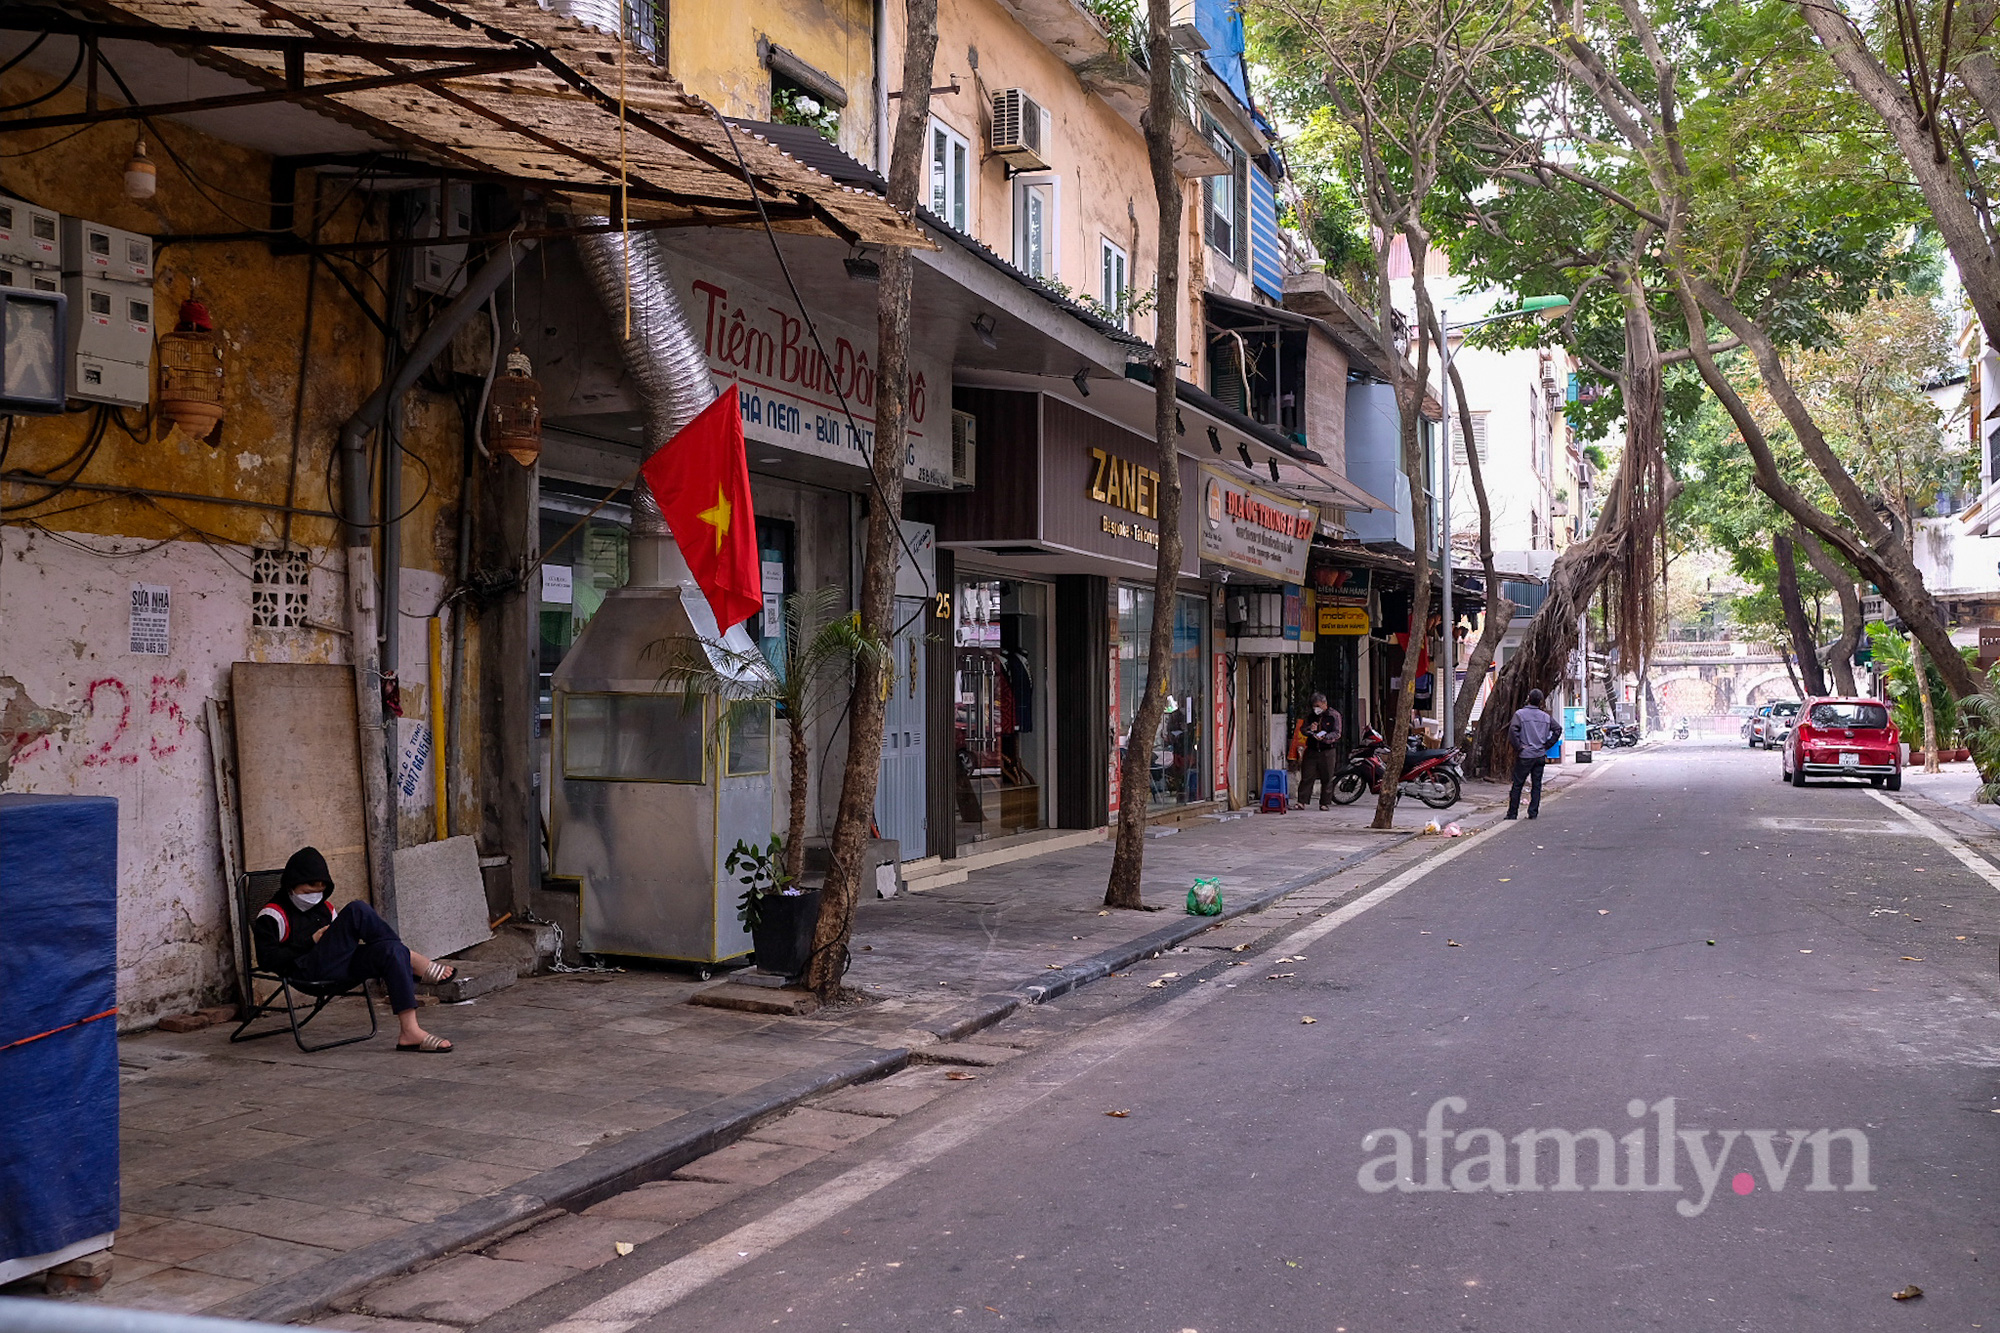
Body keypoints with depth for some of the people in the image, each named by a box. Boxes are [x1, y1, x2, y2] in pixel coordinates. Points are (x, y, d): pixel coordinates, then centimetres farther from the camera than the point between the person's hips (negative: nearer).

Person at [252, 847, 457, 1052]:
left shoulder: (324, 908, 27)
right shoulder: (272, 915, 6)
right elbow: (267, 958, -7)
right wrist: (311, 941, -8)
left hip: (340, 967, 7)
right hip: (307, 970, -7)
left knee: (391, 950, -25)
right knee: (357, 911, -24)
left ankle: (410, 1031, -34)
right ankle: (412, 960, -18)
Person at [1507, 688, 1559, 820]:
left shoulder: (1520, 714, -8)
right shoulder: (1546, 717, 6)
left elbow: (1513, 730, -20)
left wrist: (1518, 746, -10)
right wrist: (1546, 745, 8)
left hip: (1525, 755, -3)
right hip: (1540, 756, 3)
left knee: (1517, 785, 3)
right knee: (1536, 785, 9)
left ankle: (1512, 813, 5)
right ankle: (1533, 813, 7)